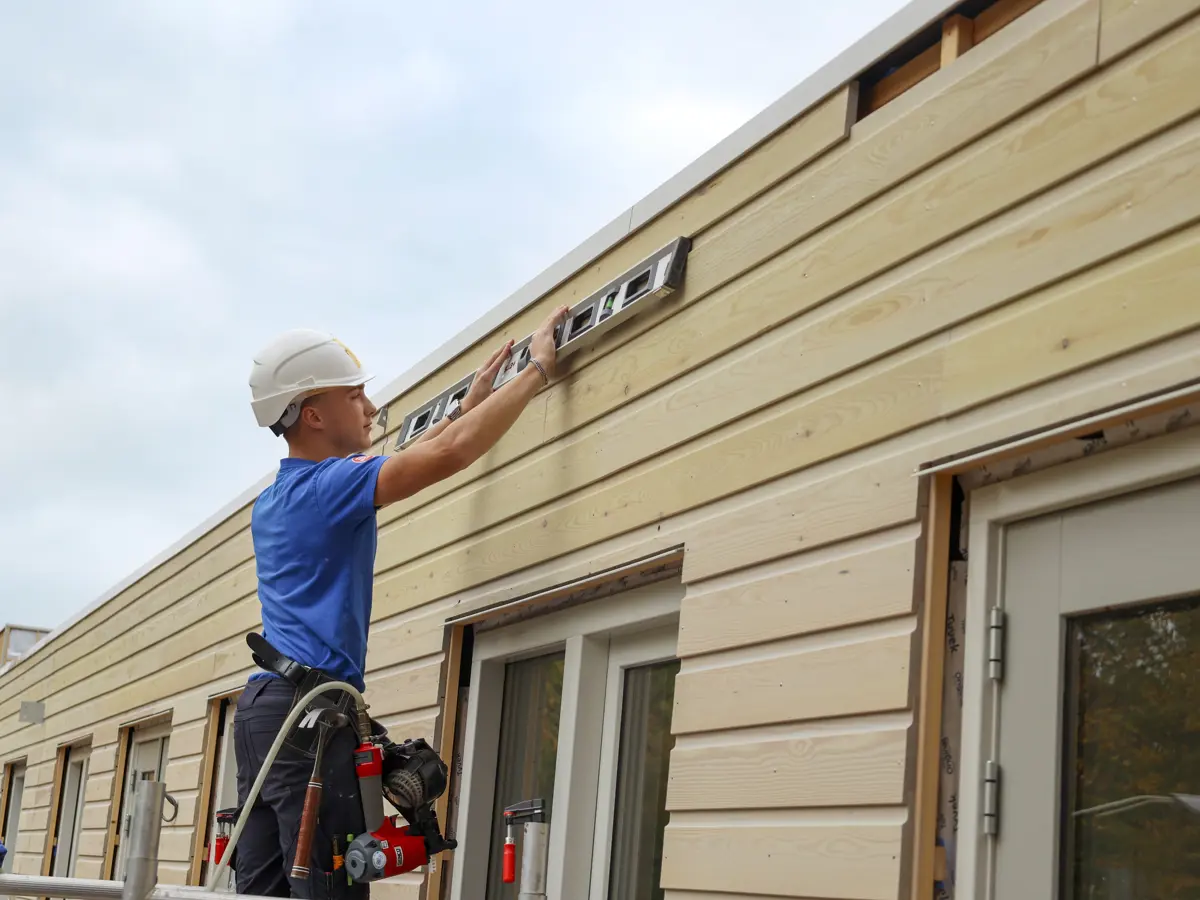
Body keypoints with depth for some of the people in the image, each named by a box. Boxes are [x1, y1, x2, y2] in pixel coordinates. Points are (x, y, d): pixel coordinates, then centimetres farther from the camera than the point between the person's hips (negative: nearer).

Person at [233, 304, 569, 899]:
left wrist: (467, 404, 36)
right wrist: (537, 369, -3)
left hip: (261, 706, 9)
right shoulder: (326, 485, -7)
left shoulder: (269, 505, 21)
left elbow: (391, 467, 32)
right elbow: (449, 454, -13)